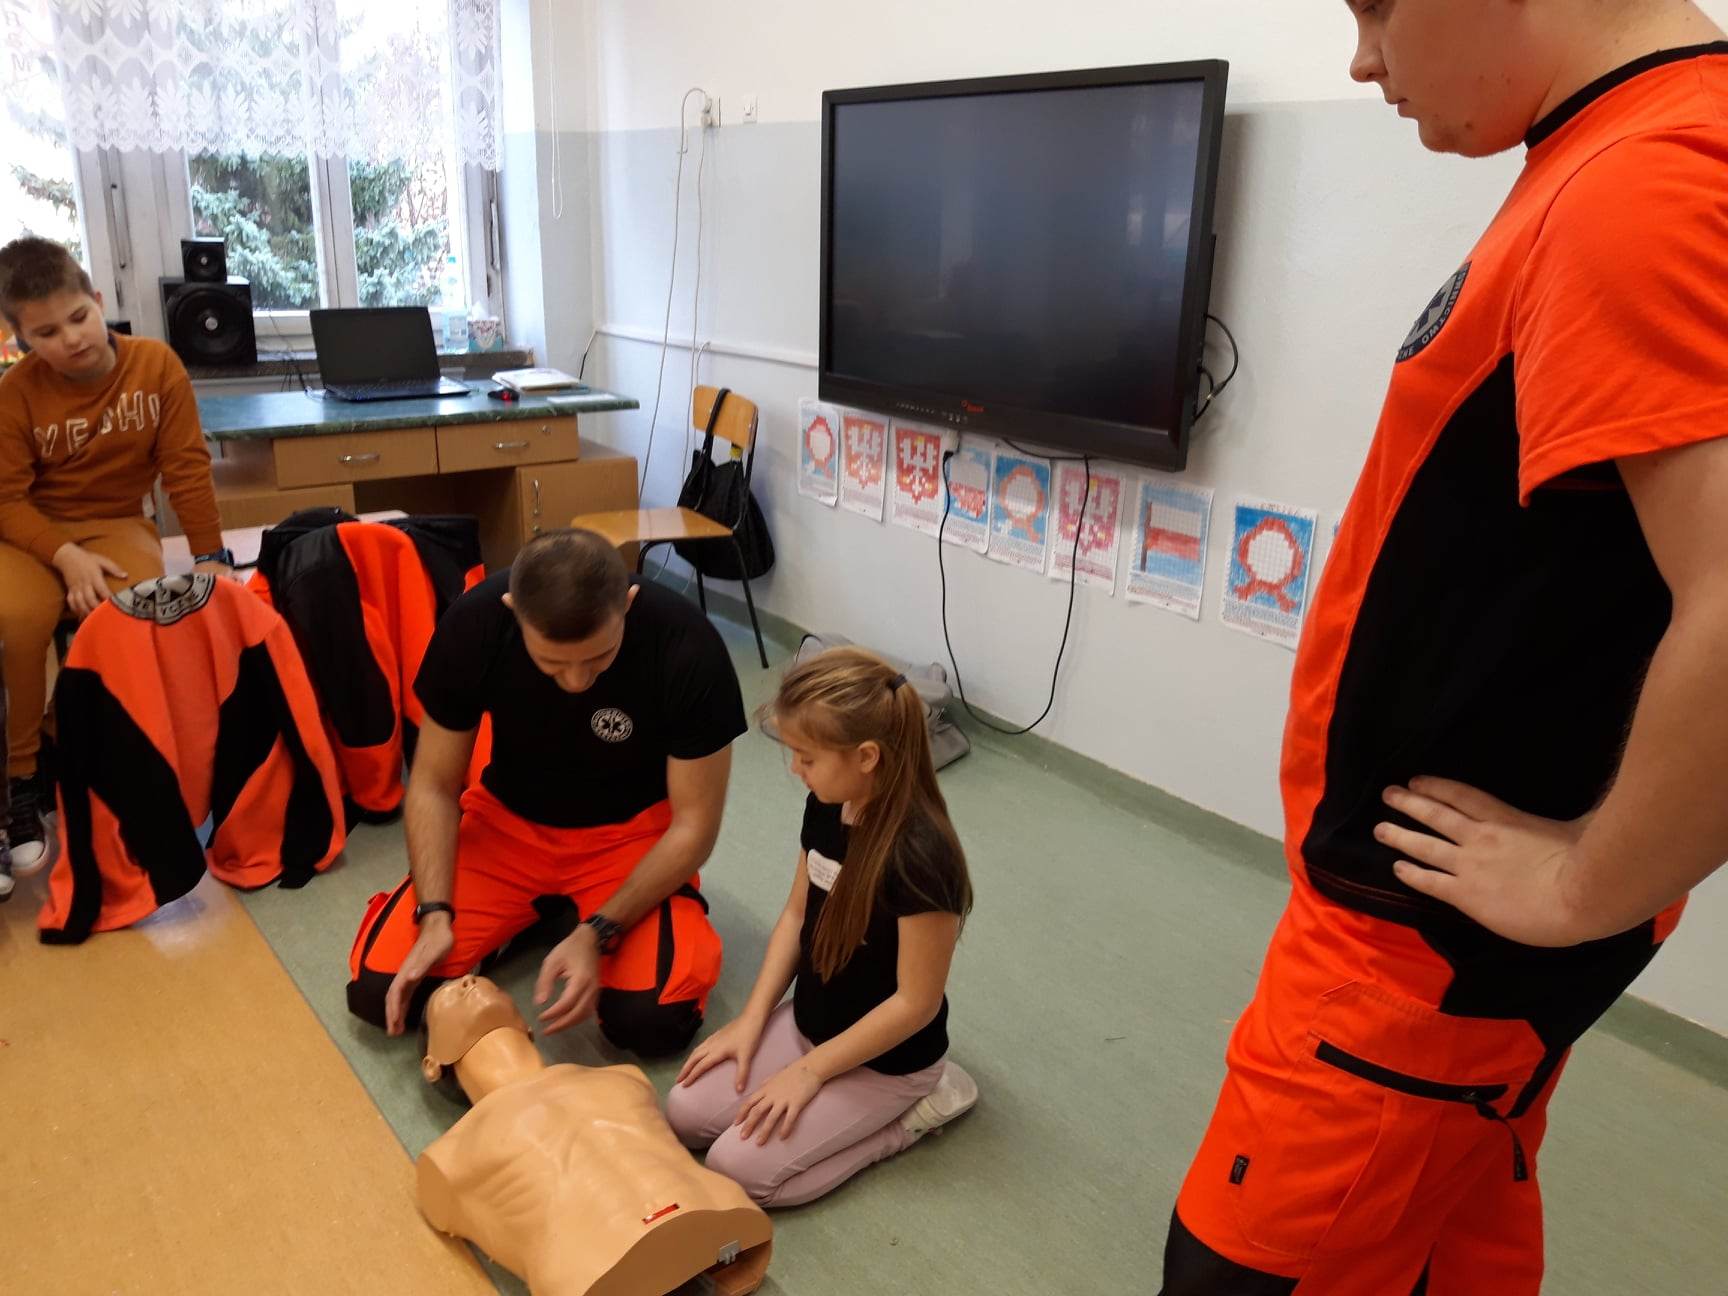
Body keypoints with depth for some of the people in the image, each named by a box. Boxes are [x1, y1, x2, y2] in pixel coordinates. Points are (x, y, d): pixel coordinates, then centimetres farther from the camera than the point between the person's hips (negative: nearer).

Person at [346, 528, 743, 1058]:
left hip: (631, 830, -2)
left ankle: (578, 914, 7)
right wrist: (435, 914, -22)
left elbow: (694, 823, -18)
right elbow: (434, 785, -9)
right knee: (378, 990, -13)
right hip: (509, 821, 2)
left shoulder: (687, 648, -29)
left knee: (651, 1019, -25)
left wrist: (599, 933, -27)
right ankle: (536, 909, 12)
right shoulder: (473, 624, -23)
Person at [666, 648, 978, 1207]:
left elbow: (917, 1003, -24)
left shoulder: (919, 857, -33)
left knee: (739, 1168, -12)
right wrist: (751, 1021, -1)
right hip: (810, 1024, 8)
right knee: (686, 1114, 2)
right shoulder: (826, 807, -9)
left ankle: (914, 1106, 2)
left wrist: (809, 1072, -17)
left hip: (886, 1058, -8)